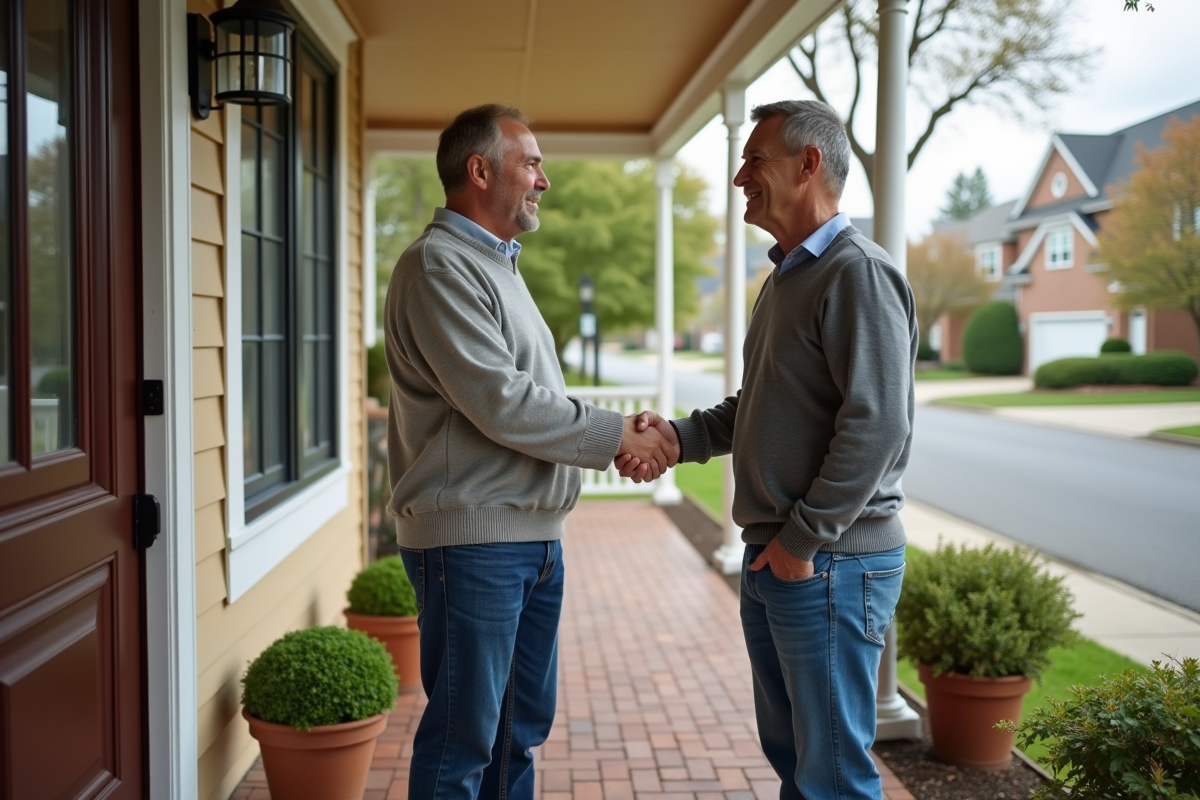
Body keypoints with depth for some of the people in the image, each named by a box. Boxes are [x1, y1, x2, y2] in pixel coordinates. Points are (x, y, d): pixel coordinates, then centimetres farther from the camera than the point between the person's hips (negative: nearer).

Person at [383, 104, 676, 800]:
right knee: (464, 737, 1)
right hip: (472, 537, -10)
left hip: (533, 533, 10)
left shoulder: (497, 264, 18)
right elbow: (500, 403, -21)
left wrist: (622, 434, 5)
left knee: (522, 723, 18)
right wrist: (613, 434, -12)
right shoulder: (440, 264, -13)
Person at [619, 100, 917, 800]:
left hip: (830, 564, -10)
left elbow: (876, 424, -23)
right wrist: (677, 436, 5)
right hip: (772, 559, 10)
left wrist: (803, 539, -19)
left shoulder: (859, 274, -15)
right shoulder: (789, 276, 17)